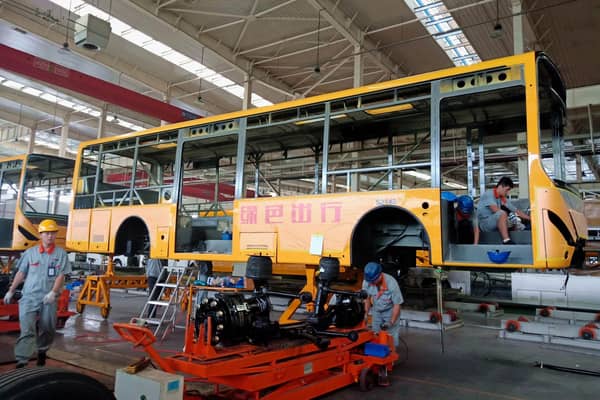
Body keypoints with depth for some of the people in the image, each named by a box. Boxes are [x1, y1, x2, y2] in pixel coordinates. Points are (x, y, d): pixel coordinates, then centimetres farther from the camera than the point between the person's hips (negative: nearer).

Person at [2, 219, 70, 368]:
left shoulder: (61, 253, -1)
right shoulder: (30, 252, 4)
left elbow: (61, 275, -6)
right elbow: (21, 273, 10)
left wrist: (53, 292, -17)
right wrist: (11, 291, 10)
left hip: (48, 298, 0)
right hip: (29, 296, 0)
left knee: (47, 329, 11)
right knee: (26, 329, -8)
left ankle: (42, 352, 35)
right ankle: (21, 361, -8)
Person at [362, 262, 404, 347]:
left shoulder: (392, 283, -33)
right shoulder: (366, 282, -24)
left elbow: (397, 305, -21)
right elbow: (367, 298, -4)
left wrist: (391, 322, -23)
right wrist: (366, 314, -10)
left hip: (390, 310, -3)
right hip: (376, 311, 3)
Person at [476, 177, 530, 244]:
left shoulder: (504, 200, 13)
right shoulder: (489, 194, -9)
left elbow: (517, 211, 15)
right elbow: (495, 209, -23)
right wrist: (511, 215, -22)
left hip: (496, 224, 8)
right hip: (484, 223, -8)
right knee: (502, 214, -32)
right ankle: (506, 241, -41)